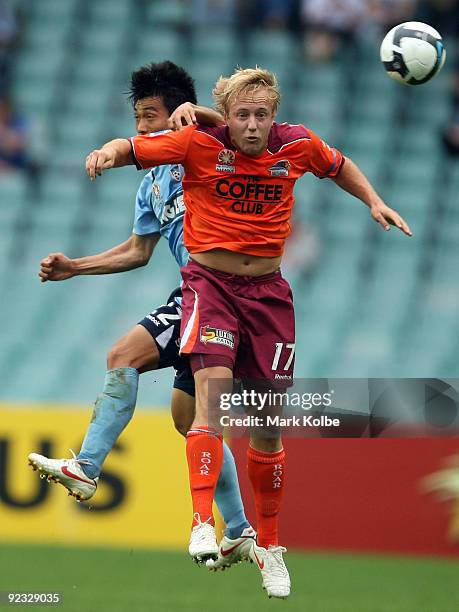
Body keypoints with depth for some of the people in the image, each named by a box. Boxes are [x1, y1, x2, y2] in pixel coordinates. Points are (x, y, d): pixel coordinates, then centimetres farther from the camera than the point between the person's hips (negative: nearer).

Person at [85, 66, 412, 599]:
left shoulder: (297, 145, -2)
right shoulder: (200, 143, -10)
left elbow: (340, 166, 19)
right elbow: (133, 148, -10)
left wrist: (374, 202, 6)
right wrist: (110, 151, -32)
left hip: (268, 290, 3)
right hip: (210, 281, -3)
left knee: (269, 427, 8)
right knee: (213, 391, -27)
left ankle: (268, 545, 24)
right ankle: (202, 525, -32)